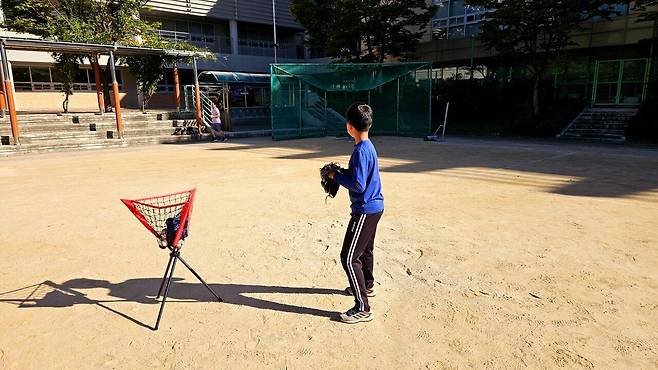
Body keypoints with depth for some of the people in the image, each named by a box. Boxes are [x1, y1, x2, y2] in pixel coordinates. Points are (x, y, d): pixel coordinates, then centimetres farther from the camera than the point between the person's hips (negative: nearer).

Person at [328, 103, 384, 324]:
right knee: (365, 250, 26)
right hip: (374, 207, 10)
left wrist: (336, 176, -12)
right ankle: (367, 286, 47)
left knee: (349, 258, -6)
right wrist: (342, 173, 6)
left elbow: (358, 185, -25)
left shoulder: (361, 151, -22)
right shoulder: (369, 146, 8)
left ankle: (362, 309, 0)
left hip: (365, 210, -10)